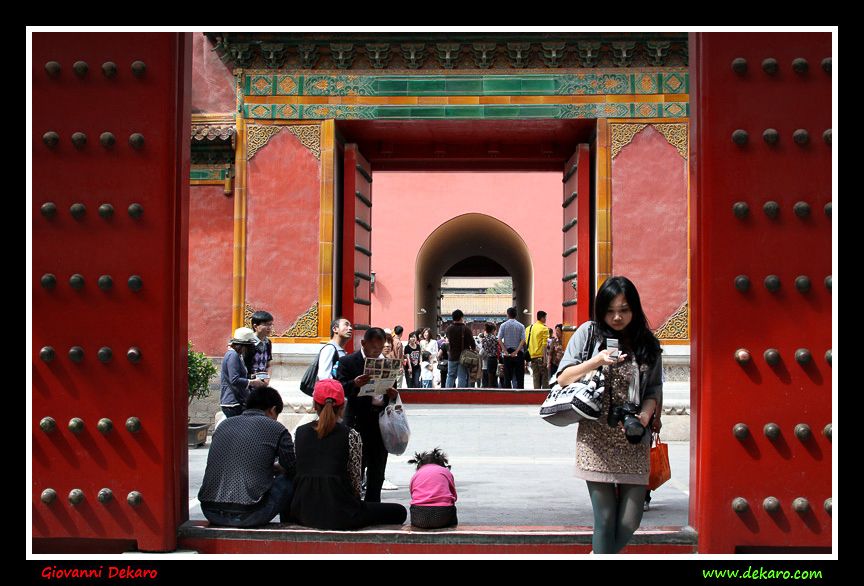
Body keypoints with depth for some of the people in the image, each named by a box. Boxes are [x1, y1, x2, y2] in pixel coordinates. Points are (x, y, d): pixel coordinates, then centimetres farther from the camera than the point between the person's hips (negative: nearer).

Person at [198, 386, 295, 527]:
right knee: (290, 481, 16)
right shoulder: (275, 428, 0)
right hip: (248, 517, -6)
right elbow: (292, 468, 9)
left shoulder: (224, 425, 14)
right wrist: (277, 467, 32)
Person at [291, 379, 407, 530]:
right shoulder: (351, 436, -7)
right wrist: (357, 501, 17)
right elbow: (355, 479, -3)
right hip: (338, 515, -7)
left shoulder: (300, 432, 4)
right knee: (399, 512, 6)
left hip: (303, 514, 7)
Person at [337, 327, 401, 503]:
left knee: (377, 471, 9)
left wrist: (393, 395, -5)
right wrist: (355, 384, -29)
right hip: (358, 421, -4)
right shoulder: (347, 362, 1)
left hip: (381, 422, 4)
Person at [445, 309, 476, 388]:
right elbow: (472, 342, -13)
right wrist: (474, 348, 7)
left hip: (452, 357, 3)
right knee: (462, 377, 1)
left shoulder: (449, 328, -2)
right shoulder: (466, 329, -13)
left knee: (451, 376, 12)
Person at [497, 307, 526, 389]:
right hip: (518, 354, 0)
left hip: (507, 353, 0)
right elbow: (523, 340, -8)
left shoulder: (503, 325, 2)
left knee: (507, 377, 4)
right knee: (519, 377, 2)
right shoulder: (521, 326, 3)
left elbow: (499, 340, -7)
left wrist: (505, 351, -10)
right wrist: (516, 351, -12)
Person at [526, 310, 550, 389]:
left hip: (532, 356, 6)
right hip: (541, 356, -6)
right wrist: (545, 358, -15)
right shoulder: (544, 329, -7)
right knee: (544, 377, -2)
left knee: (536, 377, 7)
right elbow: (544, 344, -14)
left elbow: (526, 343, 14)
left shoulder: (529, 328, 12)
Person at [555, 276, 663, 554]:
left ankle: (603, 554, 26)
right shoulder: (589, 333, 4)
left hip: (633, 440, 2)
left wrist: (645, 414, -7)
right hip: (597, 440, -2)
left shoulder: (648, 344, 10)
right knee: (605, 518, -5)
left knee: (630, 521, -1)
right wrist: (595, 362, -13)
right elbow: (563, 379, 3)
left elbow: (652, 391, 14)